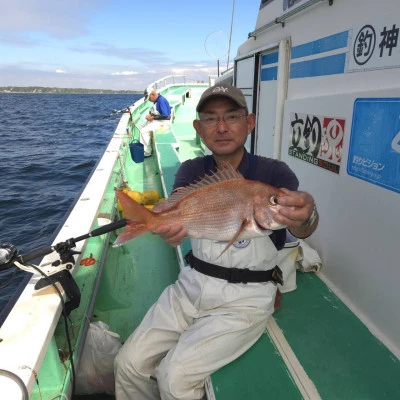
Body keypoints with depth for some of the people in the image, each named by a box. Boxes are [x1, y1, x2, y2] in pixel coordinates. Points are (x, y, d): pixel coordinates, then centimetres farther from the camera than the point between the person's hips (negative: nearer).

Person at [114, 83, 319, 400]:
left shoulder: (273, 173, -11)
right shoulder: (193, 170, 0)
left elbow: (300, 229, -27)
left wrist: (306, 217, -52)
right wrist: (169, 224, -45)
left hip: (246, 297, -3)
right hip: (192, 284, 4)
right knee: (129, 363, -1)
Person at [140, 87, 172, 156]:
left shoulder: (161, 100, -22)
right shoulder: (157, 100, 7)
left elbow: (165, 116, -26)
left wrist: (153, 117, -20)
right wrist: (150, 114, 1)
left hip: (163, 121, -10)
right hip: (156, 120, 10)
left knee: (144, 131, -16)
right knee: (142, 128, 8)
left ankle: (147, 152, -7)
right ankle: (143, 149, 11)